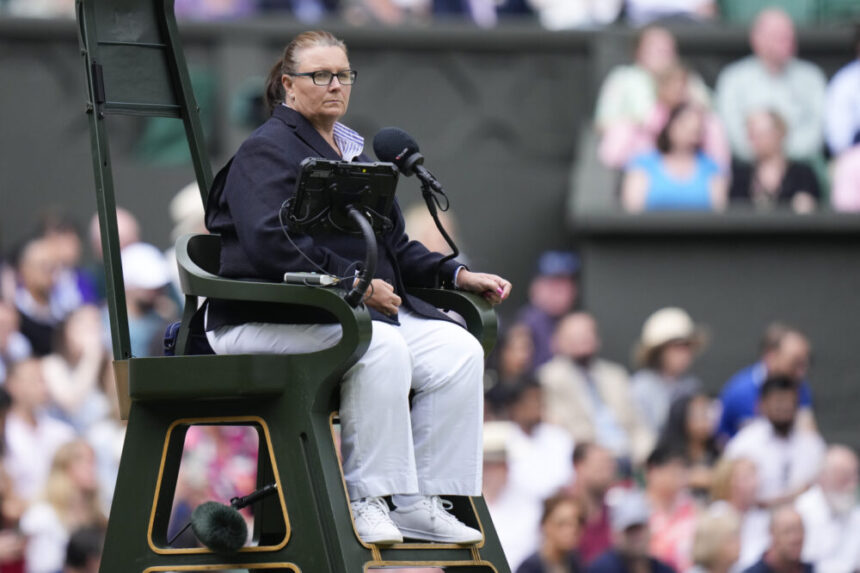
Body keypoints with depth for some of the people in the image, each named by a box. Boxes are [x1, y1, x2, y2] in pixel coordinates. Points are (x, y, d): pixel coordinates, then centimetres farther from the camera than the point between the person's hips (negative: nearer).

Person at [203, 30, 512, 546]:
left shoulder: (354, 153, 24)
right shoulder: (267, 151, -5)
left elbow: (395, 247, 27)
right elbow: (271, 242, -21)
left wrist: (457, 275, 11)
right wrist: (352, 280, -25)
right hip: (269, 319, -8)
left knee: (458, 351, -14)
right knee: (382, 346, -36)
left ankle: (420, 504, -15)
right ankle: (365, 500, -28)